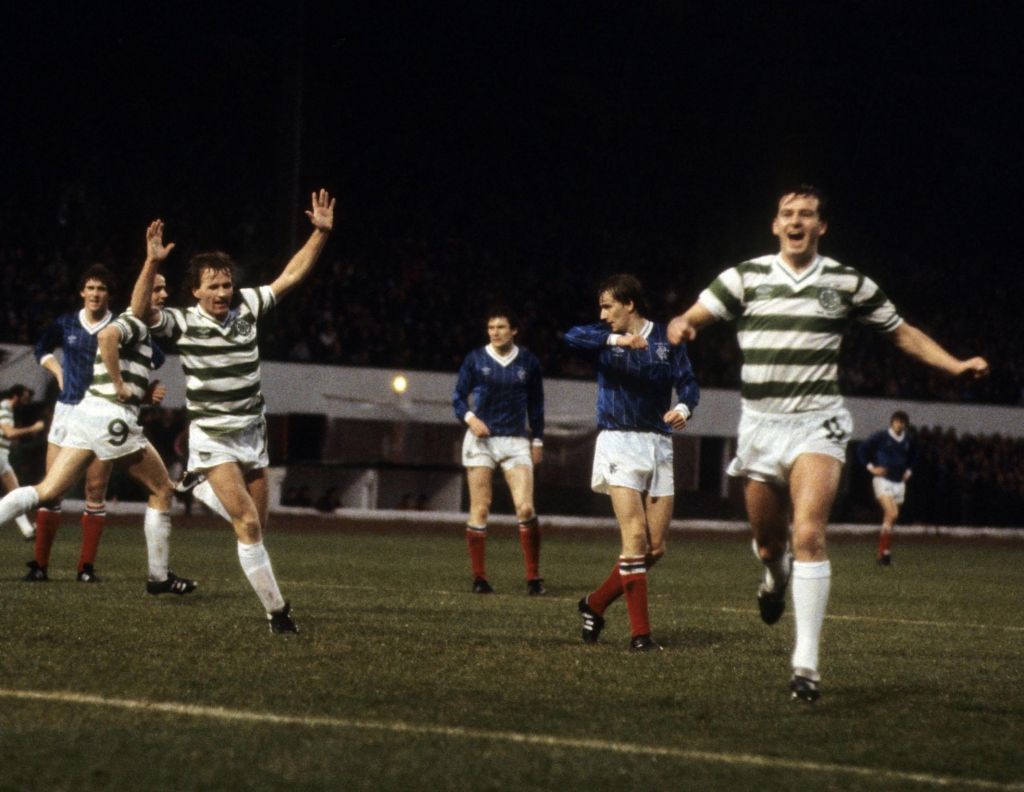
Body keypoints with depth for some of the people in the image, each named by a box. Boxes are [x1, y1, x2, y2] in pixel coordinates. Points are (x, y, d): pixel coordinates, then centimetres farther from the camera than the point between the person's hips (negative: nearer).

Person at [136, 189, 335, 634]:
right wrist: (153, 262, -39)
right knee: (249, 524, -15)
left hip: (252, 434, 5)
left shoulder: (246, 309, 1)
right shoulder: (184, 324, -11)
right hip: (213, 439, -5)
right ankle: (276, 611, -12)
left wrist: (321, 233, 0)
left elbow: (291, 276, 7)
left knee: (255, 526, 8)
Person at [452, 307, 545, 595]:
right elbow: (458, 396, 7)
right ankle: (479, 578, 5)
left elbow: (536, 403, 15)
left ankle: (533, 578, -3)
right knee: (480, 510, -2)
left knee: (525, 508, -12)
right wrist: (470, 418, -13)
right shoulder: (475, 360, 2)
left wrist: (537, 441, 12)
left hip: (516, 442, 0)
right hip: (481, 441, 0)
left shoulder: (528, 362, 6)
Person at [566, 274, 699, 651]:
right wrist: (617, 340, -29)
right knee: (635, 536, -15)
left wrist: (683, 408, -20)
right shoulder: (605, 338, 3)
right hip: (618, 441, -3)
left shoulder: (666, 340, 7)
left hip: (658, 445, 3)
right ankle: (640, 632, -12)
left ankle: (595, 604, 22)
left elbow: (687, 382, 0)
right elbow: (573, 337, -17)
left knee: (655, 547, 2)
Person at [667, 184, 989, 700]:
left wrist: (956, 366, 1)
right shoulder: (745, 277, 2)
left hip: (817, 423, -2)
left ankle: (807, 663, -19)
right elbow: (690, 319, -3)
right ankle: (776, 578, 50)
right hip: (760, 424, 2)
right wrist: (680, 328, -28)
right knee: (768, 542, 9)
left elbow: (903, 333, 13)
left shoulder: (848, 284, 3)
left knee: (809, 534, -20)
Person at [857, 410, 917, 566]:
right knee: (892, 514, -21)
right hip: (883, 480, -6)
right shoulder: (881, 437, -7)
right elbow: (862, 449, -1)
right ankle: (884, 552, -14)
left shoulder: (908, 441, 8)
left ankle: (882, 552, 17)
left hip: (899, 482, 6)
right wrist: (871, 467, -6)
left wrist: (908, 470, 14)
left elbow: (913, 456, 28)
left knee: (890, 518, 8)